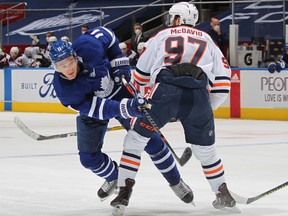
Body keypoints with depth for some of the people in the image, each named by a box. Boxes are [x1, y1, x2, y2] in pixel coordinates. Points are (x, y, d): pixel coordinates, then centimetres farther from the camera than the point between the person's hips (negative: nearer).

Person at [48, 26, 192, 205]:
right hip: (92, 108, 1)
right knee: (88, 157, 0)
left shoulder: (87, 46, -33)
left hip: (119, 90, -1)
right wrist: (126, 108, -50)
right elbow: (96, 108, -36)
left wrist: (119, 62, -16)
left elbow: (107, 35, -10)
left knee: (150, 139, -3)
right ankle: (113, 178, 33)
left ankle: (175, 181, 15)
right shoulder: (64, 90, -32)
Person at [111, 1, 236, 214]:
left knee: (135, 138, 13)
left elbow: (141, 75, 28)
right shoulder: (208, 42, 30)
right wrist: (206, 108, 33)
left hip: (165, 92, -2)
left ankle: (124, 191, 6)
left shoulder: (162, 36, 26)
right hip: (198, 96, 2)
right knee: (205, 149, 23)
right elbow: (222, 84, 21)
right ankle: (224, 194, 24)